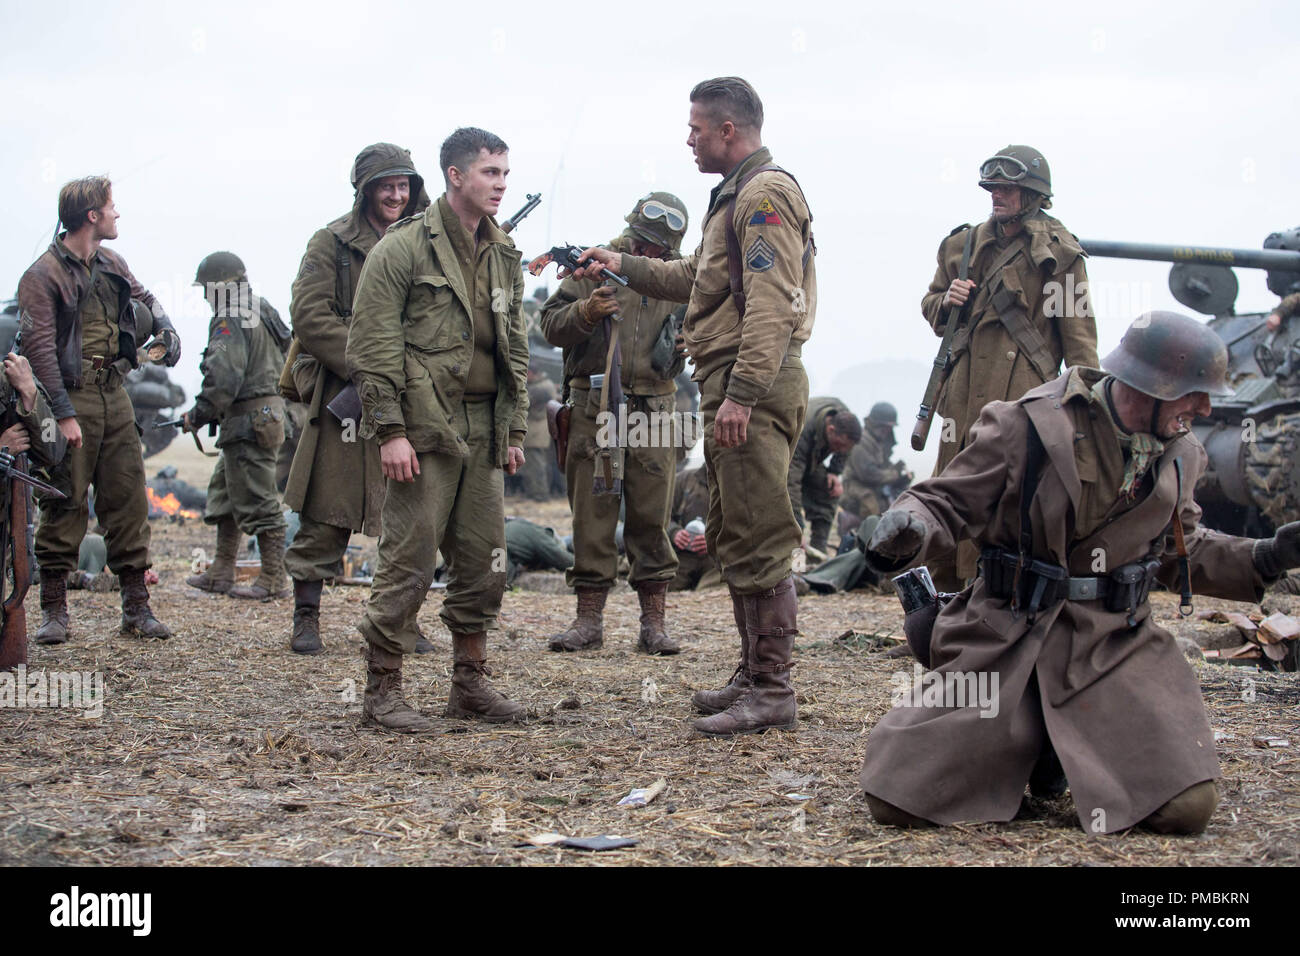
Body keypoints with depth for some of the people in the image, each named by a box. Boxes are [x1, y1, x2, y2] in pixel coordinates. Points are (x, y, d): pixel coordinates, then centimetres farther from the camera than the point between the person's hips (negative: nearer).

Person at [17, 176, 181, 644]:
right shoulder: (42, 275, -9)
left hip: (114, 394, 6)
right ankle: (54, 609, 4)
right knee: (65, 504, -3)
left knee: (128, 499, 5)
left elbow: (143, 298, 33)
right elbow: (38, 346, -16)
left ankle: (136, 606, 10)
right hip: (72, 398, -6)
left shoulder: (112, 265, 13)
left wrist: (166, 331, 12)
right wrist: (63, 413, -21)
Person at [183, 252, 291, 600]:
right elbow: (284, 361, 22)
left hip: (248, 421, -11)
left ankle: (272, 580, -3)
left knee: (257, 500, -6)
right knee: (223, 491, 18)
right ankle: (221, 574, 23)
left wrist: (197, 415, -11)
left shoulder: (229, 322, -15)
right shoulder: (262, 311, 15)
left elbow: (223, 378, -24)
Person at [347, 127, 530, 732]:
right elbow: (373, 344, -10)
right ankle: (383, 688, 3)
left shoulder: (504, 257, 15)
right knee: (408, 560, -6)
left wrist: (515, 429, 14)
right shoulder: (403, 247, -6)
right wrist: (390, 430, -15)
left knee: (485, 562, 9)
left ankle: (470, 683, 19)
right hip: (425, 429, -7)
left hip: (484, 429, 7)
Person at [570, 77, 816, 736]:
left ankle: (772, 692, -6)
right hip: (731, 387, 11)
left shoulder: (765, 194, -11)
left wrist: (742, 393, -27)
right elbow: (697, 278, 35)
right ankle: (754, 676, 23)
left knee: (757, 540, -9)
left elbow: (772, 304, -21)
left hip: (753, 389, -11)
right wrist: (623, 266, 31)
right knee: (730, 537, 15)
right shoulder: (737, 195, 23)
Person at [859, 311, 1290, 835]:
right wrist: (905, 530, -30)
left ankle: (1073, 745, 14)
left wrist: (1265, 558, 9)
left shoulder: (1176, 453, 7)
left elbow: (1181, 548, 23)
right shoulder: (1029, 427, -11)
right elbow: (946, 502, -7)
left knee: (1187, 807, -17)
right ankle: (1020, 740, 17)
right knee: (897, 801, -14)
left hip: (1114, 642, 4)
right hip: (1007, 639, -3)